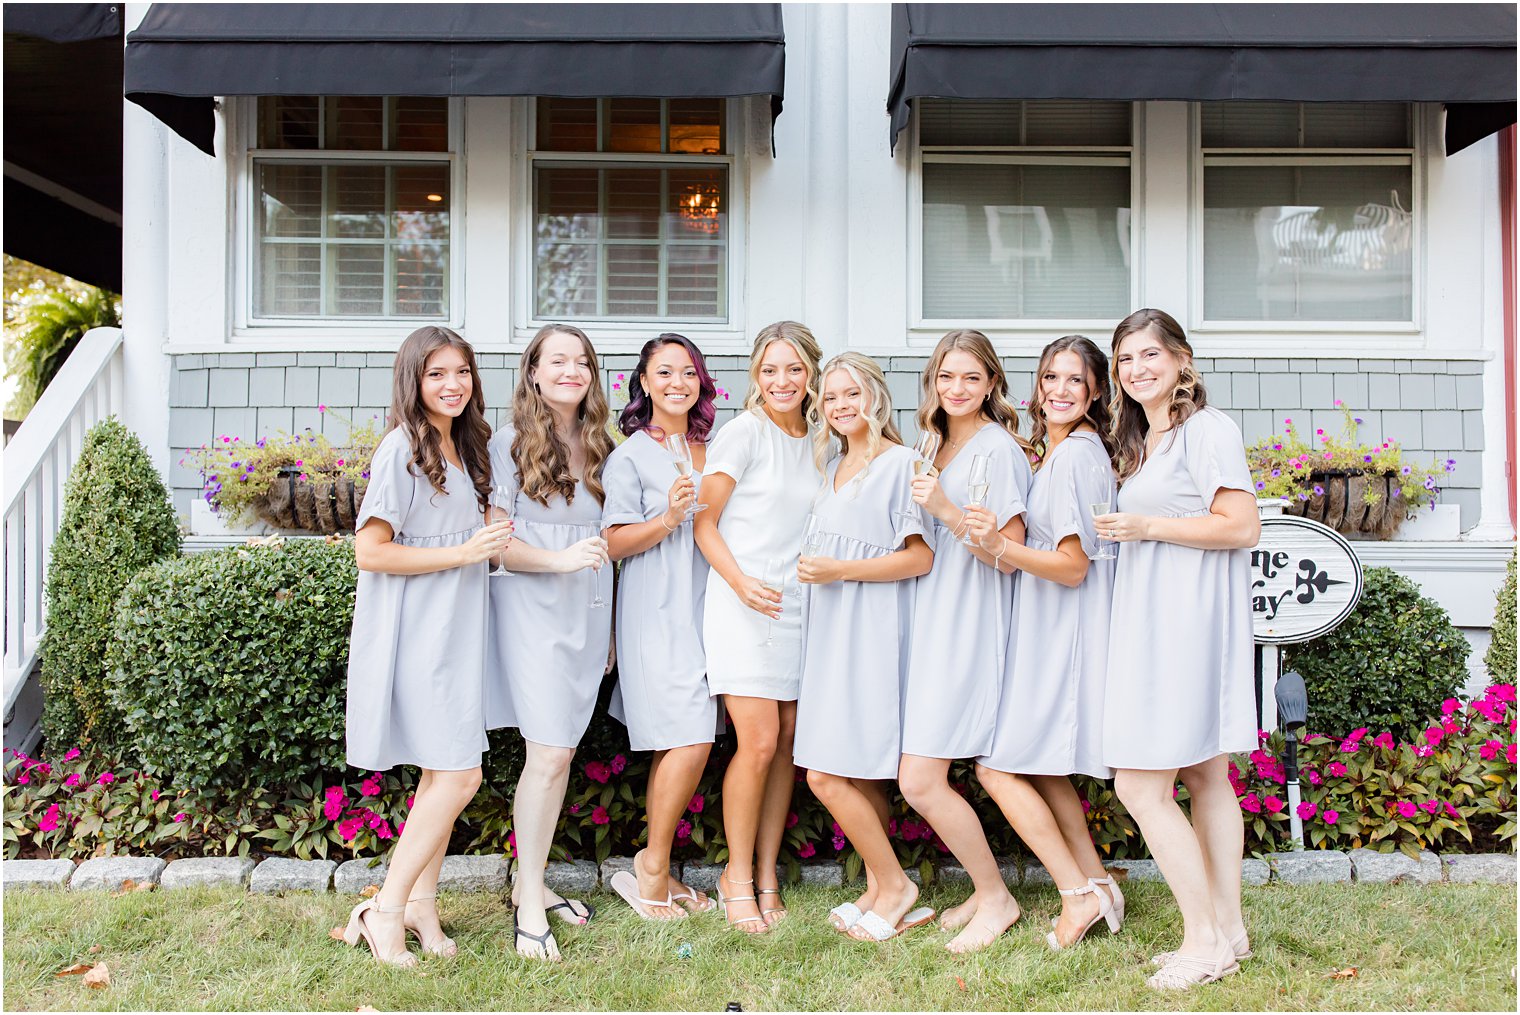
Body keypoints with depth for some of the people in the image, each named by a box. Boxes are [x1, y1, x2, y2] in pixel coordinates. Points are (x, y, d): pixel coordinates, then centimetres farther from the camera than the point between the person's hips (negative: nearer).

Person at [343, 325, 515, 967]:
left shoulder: (463, 448, 13)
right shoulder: (402, 448, -12)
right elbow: (369, 552, -16)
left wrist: (491, 545, 8)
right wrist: (464, 553, -18)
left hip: (455, 630, 8)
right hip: (413, 633, -8)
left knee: (442, 775, 11)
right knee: (458, 776, -9)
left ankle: (420, 902, 23)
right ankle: (385, 910, 4)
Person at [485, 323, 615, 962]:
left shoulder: (600, 448, 11)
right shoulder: (511, 443, -4)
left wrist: (609, 628, 17)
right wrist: (560, 558, -24)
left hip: (590, 612, 5)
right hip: (534, 608, -5)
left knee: (562, 750, 9)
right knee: (549, 753, -7)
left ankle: (531, 880, 23)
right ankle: (528, 904, 5)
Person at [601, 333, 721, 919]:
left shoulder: (713, 450, 15)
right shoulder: (631, 455, -2)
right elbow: (615, 543, -7)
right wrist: (668, 518, -20)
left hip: (704, 606, 6)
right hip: (656, 612, -6)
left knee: (675, 745, 7)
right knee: (691, 740, -12)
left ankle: (658, 871, 18)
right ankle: (653, 866, 5)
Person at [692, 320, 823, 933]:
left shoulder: (819, 439, 12)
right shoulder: (743, 432, -4)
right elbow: (704, 522, -6)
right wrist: (741, 582, -18)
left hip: (798, 605, 5)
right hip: (742, 602, -5)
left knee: (787, 743, 5)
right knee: (759, 742, -9)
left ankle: (766, 875, 17)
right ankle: (737, 877, 8)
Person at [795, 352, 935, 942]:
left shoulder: (901, 462, -6)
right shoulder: (834, 470, 19)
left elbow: (920, 558, -12)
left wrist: (839, 570, -15)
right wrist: (813, 566, 13)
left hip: (871, 629, -8)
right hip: (831, 629, 8)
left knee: (828, 776, -9)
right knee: (859, 775, 9)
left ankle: (893, 884, 7)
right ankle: (881, 891, 18)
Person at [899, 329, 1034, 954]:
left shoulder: (998, 447, -8)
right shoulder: (936, 446, 17)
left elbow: (1008, 555, -13)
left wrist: (945, 509, -22)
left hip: (968, 628, -8)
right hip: (928, 621, 8)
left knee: (920, 780, -10)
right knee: (923, 779, 7)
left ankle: (995, 897, 10)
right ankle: (985, 891, 23)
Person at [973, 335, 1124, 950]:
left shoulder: (1074, 454, -16)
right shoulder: (1061, 450, 14)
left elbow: (1073, 566, -20)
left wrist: (1000, 547, -31)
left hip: (1063, 629, -10)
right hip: (1048, 628, 10)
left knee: (998, 767, -5)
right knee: (1041, 769, 15)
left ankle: (1080, 893, 4)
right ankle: (1096, 883, 22)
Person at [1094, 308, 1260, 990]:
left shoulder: (1207, 428, -8)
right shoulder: (1142, 442, 19)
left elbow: (1241, 527, -15)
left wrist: (1147, 527, -14)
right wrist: (1128, 528, 13)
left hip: (1188, 620, -9)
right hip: (1151, 621, 9)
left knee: (1138, 786, -9)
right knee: (1205, 778, 12)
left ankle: (1203, 938, 2)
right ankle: (1228, 929, 20)